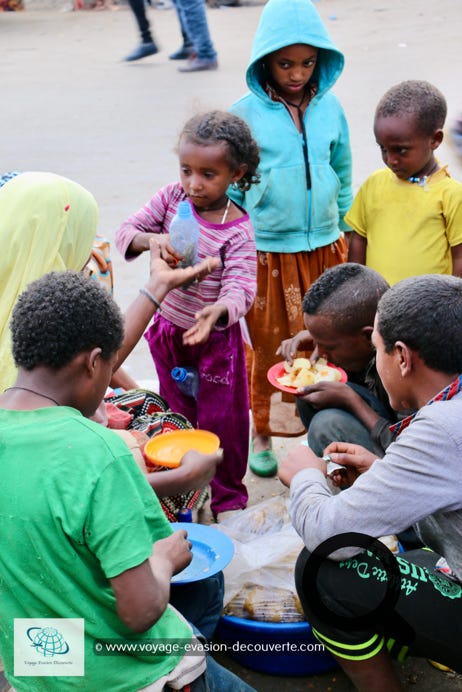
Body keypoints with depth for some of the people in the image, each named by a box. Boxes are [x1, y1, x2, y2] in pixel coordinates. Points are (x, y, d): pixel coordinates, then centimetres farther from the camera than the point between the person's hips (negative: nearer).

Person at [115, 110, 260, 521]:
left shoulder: (238, 230, -20)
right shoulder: (172, 198, -8)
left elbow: (240, 287, -27)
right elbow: (127, 231, -8)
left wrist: (219, 311, -50)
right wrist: (152, 240, -31)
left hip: (215, 335, -4)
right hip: (169, 331, 5)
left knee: (220, 419, 7)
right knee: (178, 415, 20)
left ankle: (229, 496, 29)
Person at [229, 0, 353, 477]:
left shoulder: (329, 107, 1)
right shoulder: (245, 114, -7)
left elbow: (343, 177, 11)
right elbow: (230, 187, 0)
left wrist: (347, 237, 14)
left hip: (324, 248, 2)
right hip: (268, 254, -2)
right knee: (268, 344, 10)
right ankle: (262, 432, 29)